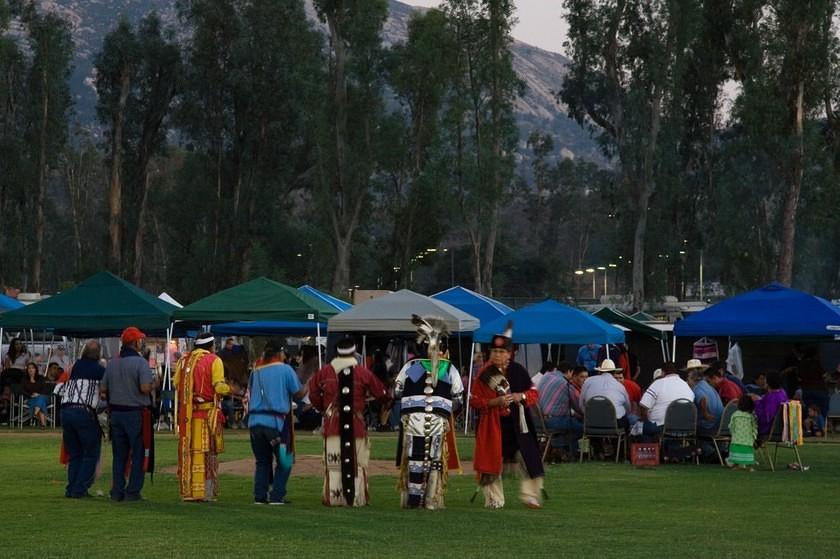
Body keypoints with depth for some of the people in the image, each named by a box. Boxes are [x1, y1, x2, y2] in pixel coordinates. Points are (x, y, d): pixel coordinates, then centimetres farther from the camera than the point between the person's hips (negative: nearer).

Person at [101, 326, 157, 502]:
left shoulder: (112, 363, 6)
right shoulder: (140, 362, -13)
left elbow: (102, 390, 8)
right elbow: (145, 388, -24)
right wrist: (154, 385, -3)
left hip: (116, 413, 6)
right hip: (136, 413, -6)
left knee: (119, 455, 12)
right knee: (138, 454, 3)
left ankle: (117, 491, 12)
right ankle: (133, 492, 0)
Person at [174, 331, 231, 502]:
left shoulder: (184, 360, 10)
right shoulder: (214, 360, -5)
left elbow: (176, 384, 6)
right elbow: (219, 387, -12)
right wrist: (229, 389, 7)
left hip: (187, 413, 4)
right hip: (208, 411, -4)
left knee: (187, 451, 8)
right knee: (208, 452, 0)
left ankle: (187, 491, 9)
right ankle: (206, 492, -3)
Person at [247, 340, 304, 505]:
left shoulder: (256, 371, 8)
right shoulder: (285, 370, -3)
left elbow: (250, 391, 16)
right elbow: (298, 393, 0)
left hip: (255, 421, 4)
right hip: (276, 422, -4)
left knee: (262, 461, 14)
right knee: (284, 461, 6)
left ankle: (260, 496, 8)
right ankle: (277, 496, -2)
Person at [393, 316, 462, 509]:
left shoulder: (410, 366, 0)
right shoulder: (449, 369, 1)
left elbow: (396, 391, 7)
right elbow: (458, 397, 6)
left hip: (412, 419, 0)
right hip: (439, 420, 0)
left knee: (414, 458, 4)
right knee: (435, 459, 5)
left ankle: (413, 497, 2)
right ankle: (432, 499, 4)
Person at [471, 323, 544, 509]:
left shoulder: (518, 371, 4)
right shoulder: (484, 375, -2)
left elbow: (533, 393, 9)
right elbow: (474, 401, -3)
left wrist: (522, 396, -12)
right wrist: (494, 402, -17)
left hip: (517, 423, 1)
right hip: (493, 424, -1)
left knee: (529, 459, -4)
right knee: (492, 462, 0)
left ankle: (530, 497, 6)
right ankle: (494, 499, 12)